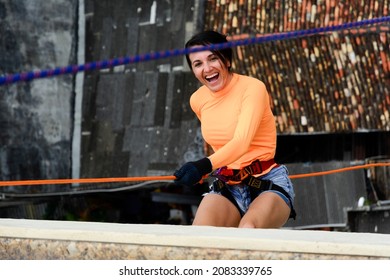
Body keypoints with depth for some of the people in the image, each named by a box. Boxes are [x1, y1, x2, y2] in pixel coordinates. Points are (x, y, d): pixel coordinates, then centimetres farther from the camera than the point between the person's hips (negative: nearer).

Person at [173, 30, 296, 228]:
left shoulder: (252, 88, -12)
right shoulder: (197, 100, 8)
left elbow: (242, 141, -28)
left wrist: (205, 165, -43)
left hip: (269, 184, -4)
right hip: (226, 187, 5)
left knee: (248, 228, -39)